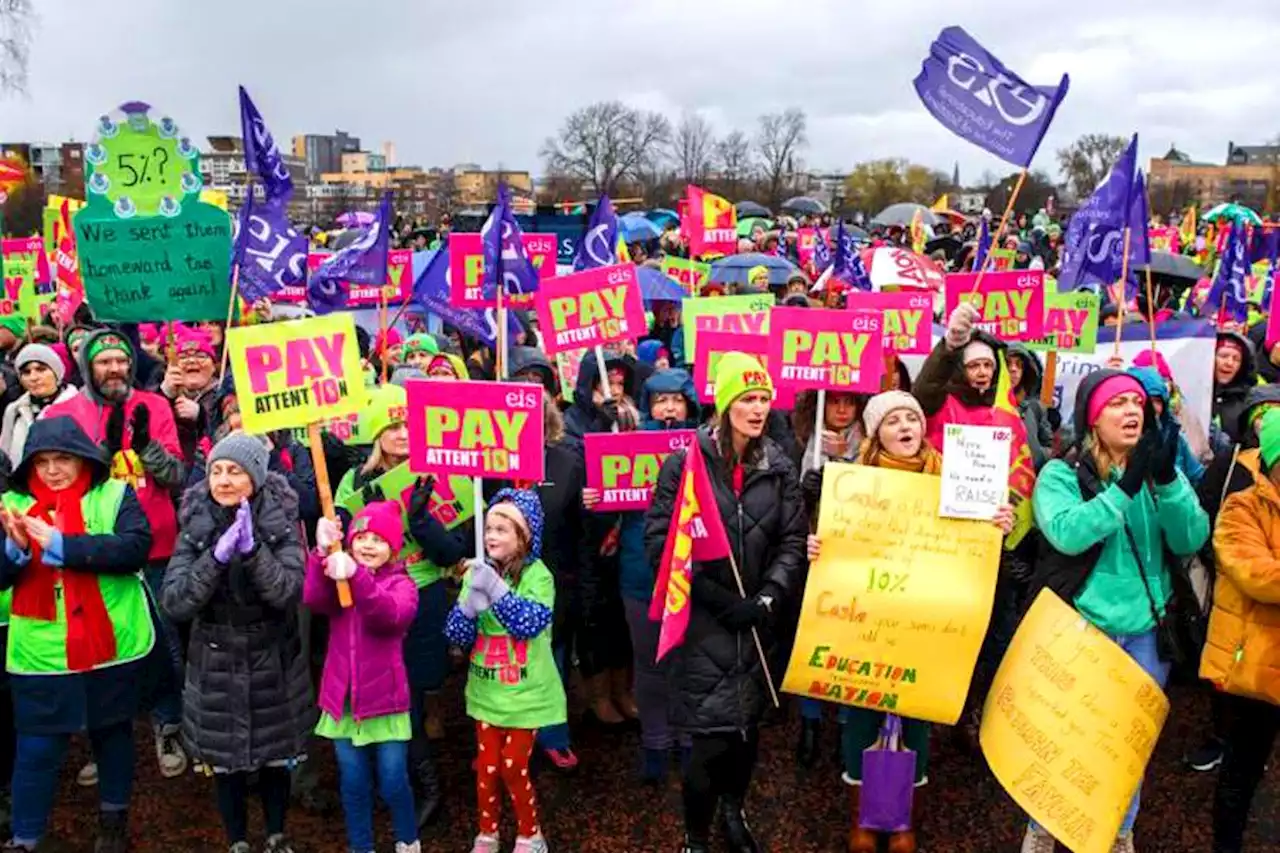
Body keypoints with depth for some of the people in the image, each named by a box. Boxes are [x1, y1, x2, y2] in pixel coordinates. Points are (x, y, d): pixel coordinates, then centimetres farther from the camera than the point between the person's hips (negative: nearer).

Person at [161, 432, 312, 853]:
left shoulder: (280, 523, -11)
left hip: (273, 663, 0)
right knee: (225, 762, 11)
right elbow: (173, 603, -17)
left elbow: (288, 592, -22)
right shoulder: (196, 526, -8)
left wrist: (252, 549, -34)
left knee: (275, 757, 14)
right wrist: (217, 557, -30)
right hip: (216, 665, 1)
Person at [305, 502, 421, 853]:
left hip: (385, 700, -2)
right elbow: (314, 600, -19)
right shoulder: (335, 577, 5)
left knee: (393, 782, 4)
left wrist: (355, 575, -44)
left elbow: (390, 615, -28)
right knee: (353, 784, 10)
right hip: (343, 699, 3)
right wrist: (323, 555, -36)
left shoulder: (402, 584, -4)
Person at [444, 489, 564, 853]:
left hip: (524, 694, -4)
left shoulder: (537, 575, -13)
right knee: (487, 767, 11)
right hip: (486, 691, 4)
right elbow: (457, 635, -4)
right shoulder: (477, 572, -1)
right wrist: (471, 601, -23)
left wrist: (495, 588, -32)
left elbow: (530, 623, -27)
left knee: (513, 768, 3)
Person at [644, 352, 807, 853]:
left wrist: (767, 599, -10)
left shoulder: (779, 468, 5)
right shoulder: (685, 462, -7)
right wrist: (718, 598, -15)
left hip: (757, 621, 4)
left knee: (748, 724, 15)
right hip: (703, 620, -4)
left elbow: (793, 540, 5)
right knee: (710, 734, -6)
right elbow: (661, 540, -11)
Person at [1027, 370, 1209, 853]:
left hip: (1144, 630, 4)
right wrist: (1125, 487, -26)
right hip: (1079, 626, -4)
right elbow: (1067, 533, -24)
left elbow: (1192, 539, -8)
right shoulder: (1061, 473, -7)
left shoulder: (1156, 472, 4)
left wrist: (1167, 479, -22)